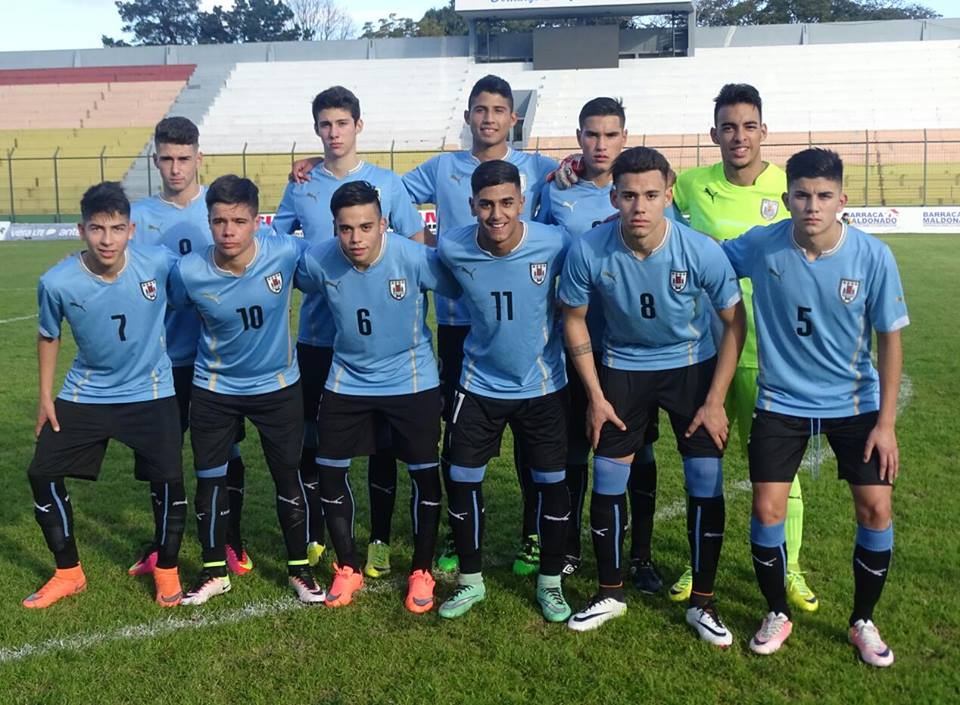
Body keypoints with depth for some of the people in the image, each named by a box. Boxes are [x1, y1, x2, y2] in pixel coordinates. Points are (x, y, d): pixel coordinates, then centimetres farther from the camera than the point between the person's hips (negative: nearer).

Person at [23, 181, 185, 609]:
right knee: (42, 473, 0)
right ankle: (69, 573, 21)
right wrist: (45, 396, 3)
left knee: (168, 479, -11)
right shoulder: (58, 282, -17)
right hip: (86, 393, 2)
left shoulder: (159, 263, -20)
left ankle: (166, 570, 15)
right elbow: (49, 336, 2)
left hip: (150, 392, -2)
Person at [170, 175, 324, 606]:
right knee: (210, 480, 8)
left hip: (277, 384, 0)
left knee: (288, 476, 8)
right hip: (215, 389, 1)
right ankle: (215, 572, 28)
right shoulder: (188, 272, -21)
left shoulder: (287, 253, -23)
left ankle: (299, 568, 27)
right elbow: (178, 311, 2)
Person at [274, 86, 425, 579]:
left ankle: (380, 540, 20)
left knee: (381, 440, 6)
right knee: (312, 438, 9)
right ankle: (314, 537, 25)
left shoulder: (387, 184, 0)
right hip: (317, 335, 2)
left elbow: (419, 248, 4)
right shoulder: (301, 187, 5)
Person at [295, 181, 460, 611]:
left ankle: (422, 572, 23)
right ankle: (348, 568, 25)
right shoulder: (317, 261, -17)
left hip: (411, 381, -2)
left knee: (424, 473, 3)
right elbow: (296, 283, 7)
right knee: (330, 471, 5)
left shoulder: (416, 258, -25)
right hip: (347, 382, 2)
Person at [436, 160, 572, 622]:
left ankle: (550, 581, 27)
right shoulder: (451, 248, -16)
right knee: (462, 480, 5)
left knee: (551, 483, 6)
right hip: (480, 385, 1)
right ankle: (470, 580, 25)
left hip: (542, 387, -1)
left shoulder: (553, 243, -20)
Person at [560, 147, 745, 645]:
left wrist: (715, 402, -11)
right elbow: (574, 319, -5)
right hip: (622, 366, 1)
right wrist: (595, 396, -6)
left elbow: (734, 324, -10)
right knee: (607, 483, 2)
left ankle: (702, 603, 15)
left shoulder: (702, 252, -24)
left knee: (706, 486, -3)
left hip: (692, 365, 0)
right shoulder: (588, 252, -22)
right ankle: (610, 594, 23)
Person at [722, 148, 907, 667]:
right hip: (781, 402, 0)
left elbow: (889, 339, -7)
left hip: (854, 403, 0)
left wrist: (886, 421, -8)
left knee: (875, 509, -3)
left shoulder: (872, 256, -15)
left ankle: (863, 621, 22)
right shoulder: (760, 246, -14)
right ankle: (777, 614, 21)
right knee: (767, 508, -5)